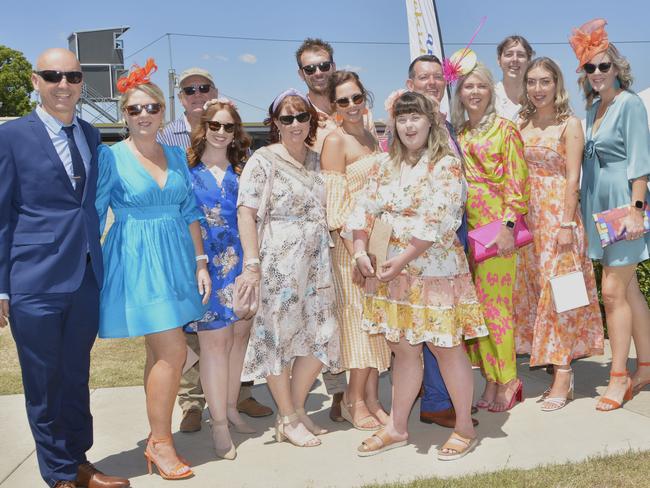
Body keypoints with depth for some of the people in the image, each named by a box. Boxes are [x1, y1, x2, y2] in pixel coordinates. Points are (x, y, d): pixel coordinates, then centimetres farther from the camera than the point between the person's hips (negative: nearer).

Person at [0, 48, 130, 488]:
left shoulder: (91, 136, 10)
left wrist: (98, 264, 11)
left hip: (86, 279, 5)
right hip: (36, 282, -5)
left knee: (76, 377, 17)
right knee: (44, 384, 8)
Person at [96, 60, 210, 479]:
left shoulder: (177, 156, 9)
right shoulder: (112, 157, -6)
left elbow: (190, 212, 11)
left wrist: (201, 262, 6)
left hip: (175, 257, 5)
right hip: (137, 260, -5)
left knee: (160, 352, 12)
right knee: (173, 351, -9)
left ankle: (158, 436, 25)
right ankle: (160, 442, 7)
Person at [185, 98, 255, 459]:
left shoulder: (242, 168, 10)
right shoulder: (187, 168, 2)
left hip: (241, 261, 4)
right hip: (205, 263, -4)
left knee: (240, 333, 9)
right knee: (215, 338, -4)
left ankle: (231, 407, 25)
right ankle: (219, 423, 4)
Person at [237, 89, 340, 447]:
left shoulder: (315, 160, 13)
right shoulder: (263, 160, -6)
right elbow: (246, 213, -12)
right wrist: (252, 263, -19)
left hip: (316, 263, 7)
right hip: (279, 263, -6)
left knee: (321, 336, 7)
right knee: (279, 335, 2)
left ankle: (296, 410, 25)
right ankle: (288, 419, 17)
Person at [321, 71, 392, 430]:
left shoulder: (370, 137, 14)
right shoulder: (335, 140, -8)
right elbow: (335, 204, -14)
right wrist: (356, 250, -20)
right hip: (351, 240, -7)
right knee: (360, 316, -1)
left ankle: (371, 397, 19)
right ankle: (355, 400, 13)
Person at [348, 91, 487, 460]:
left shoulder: (446, 165, -8)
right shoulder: (387, 166, 12)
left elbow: (436, 222, -18)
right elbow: (365, 209, 8)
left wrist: (402, 260, -19)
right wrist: (361, 251, -8)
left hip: (434, 268, -6)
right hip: (392, 272, 6)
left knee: (447, 347, 2)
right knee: (404, 348, 13)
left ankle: (465, 428, 18)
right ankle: (397, 428, 25)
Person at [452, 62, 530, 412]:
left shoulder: (505, 129, -1)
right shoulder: (458, 132, 14)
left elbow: (516, 182, -6)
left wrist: (508, 225, -15)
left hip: (495, 224, -5)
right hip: (466, 225, 5)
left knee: (495, 301, -4)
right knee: (475, 304, 6)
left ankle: (506, 381, 8)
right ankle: (491, 380, 16)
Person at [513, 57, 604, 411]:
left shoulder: (570, 125, -3)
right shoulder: (521, 124, 11)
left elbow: (572, 178, -8)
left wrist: (567, 224, -15)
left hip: (558, 213, -5)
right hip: (527, 215, 5)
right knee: (533, 289, 7)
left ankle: (562, 376, -1)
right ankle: (558, 367, 19)